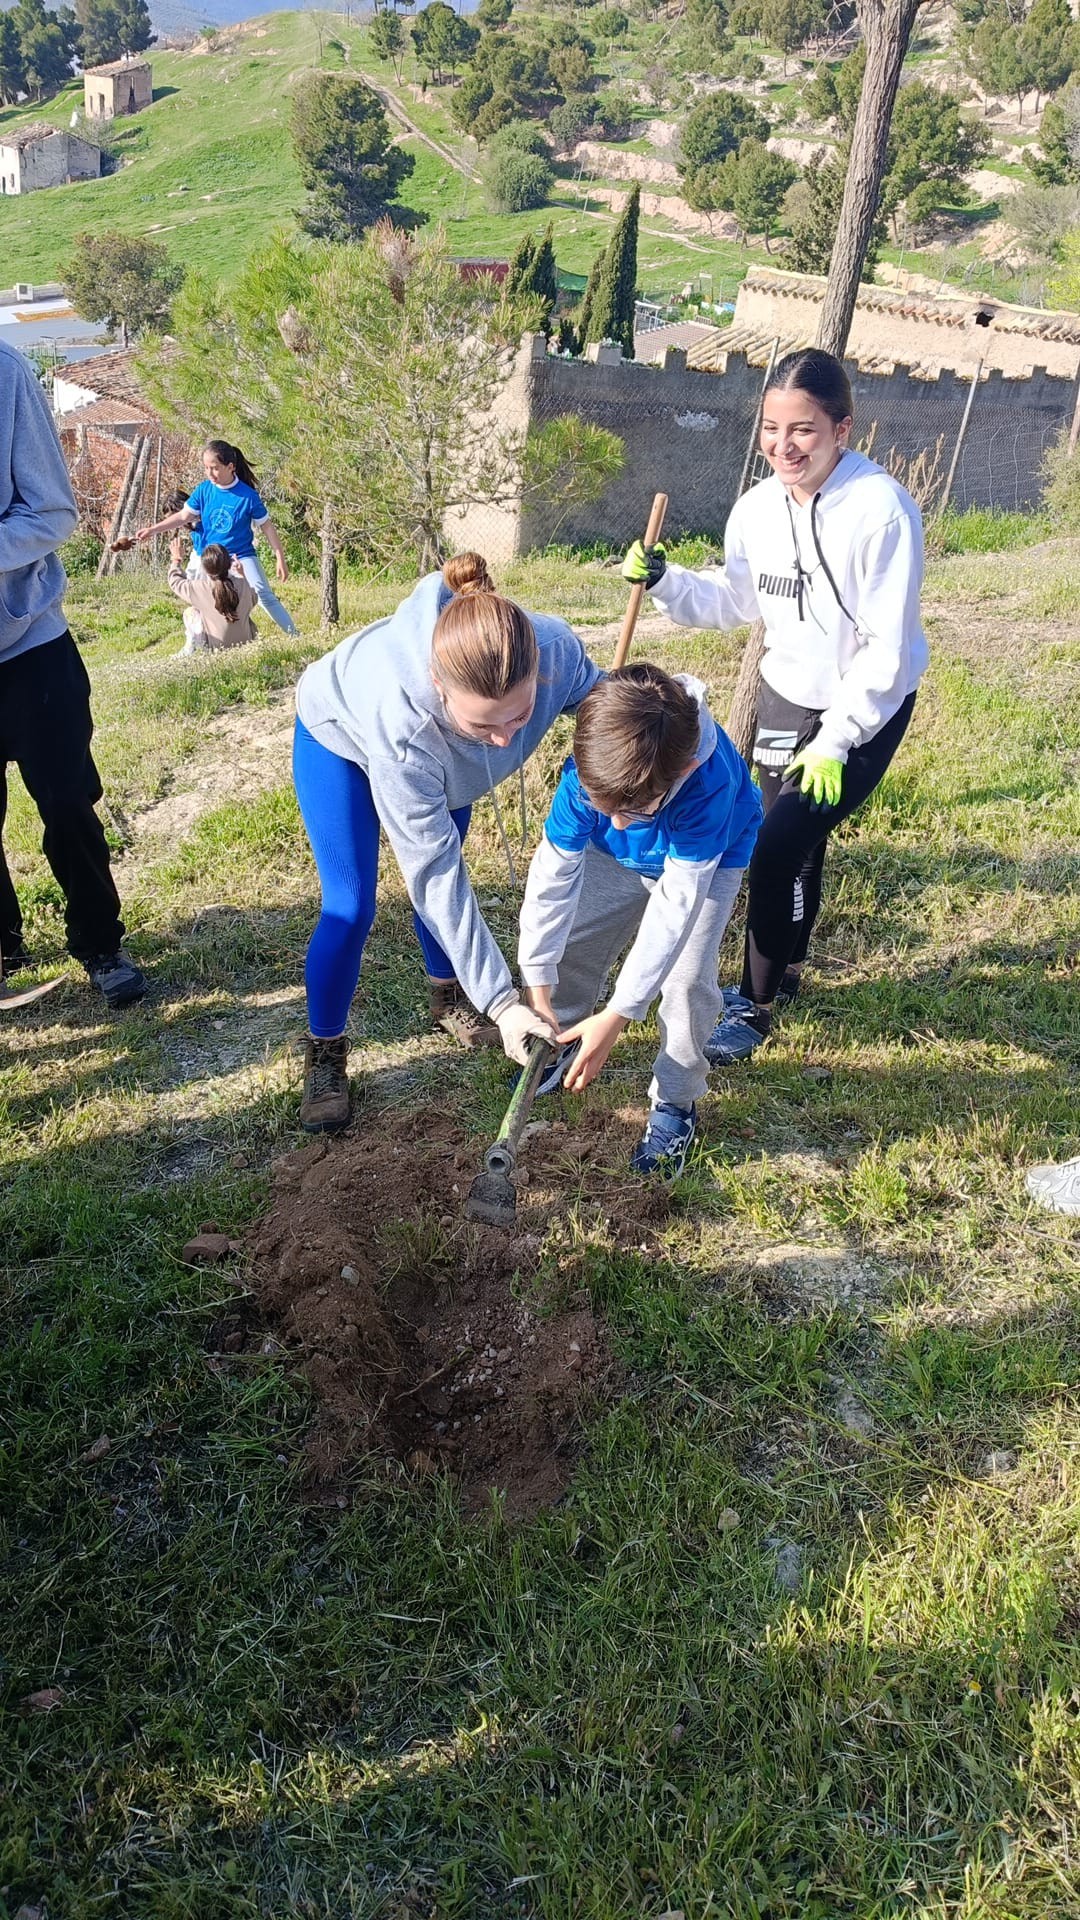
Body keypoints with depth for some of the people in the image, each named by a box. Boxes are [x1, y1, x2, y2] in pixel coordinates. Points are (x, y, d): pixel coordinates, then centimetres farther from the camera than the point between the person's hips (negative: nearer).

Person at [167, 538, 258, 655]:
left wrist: (176, 560, 18)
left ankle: (190, 650, 27)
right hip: (246, 644, 2)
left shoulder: (201, 588, -19)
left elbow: (176, 582, 3)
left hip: (216, 647, -2)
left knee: (189, 612, 16)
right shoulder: (242, 583, -14)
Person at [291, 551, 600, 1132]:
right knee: (350, 908, -10)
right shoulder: (403, 727, -48)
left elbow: (597, 698, -12)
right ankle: (324, 1055, 12)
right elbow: (435, 879, -40)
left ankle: (446, 997, 41)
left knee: (437, 870, 16)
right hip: (341, 737, -4)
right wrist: (502, 1002, -39)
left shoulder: (554, 649, -39)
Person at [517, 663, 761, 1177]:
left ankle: (675, 1103, 6)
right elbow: (553, 877, -29)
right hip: (614, 856, 4)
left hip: (708, 859, -3)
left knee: (686, 980, -17)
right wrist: (537, 992, -28)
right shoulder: (587, 774, -37)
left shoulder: (709, 785, -46)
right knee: (567, 941, 3)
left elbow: (676, 903, -41)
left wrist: (615, 1017, -40)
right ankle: (563, 1049, 31)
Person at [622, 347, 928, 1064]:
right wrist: (664, 579, -9)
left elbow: (887, 647, -22)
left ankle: (755, 1009, 5)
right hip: (787, 695, 6)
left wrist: (834, 742, -19)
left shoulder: (882, 509, -25)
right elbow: (730, 601, 8)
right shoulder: (758, 507, -6)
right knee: (796, 842, 19)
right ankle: (785, 971, 41)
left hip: (866, 710, -6)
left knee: (777, 850, -14)